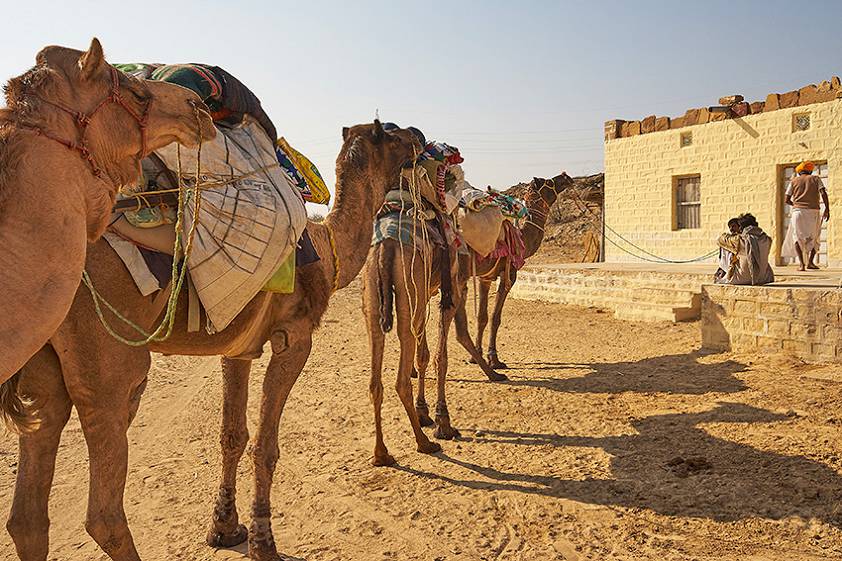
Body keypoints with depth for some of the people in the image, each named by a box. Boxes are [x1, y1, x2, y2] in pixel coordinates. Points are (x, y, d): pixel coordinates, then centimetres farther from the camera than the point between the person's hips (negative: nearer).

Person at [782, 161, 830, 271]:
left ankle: (801, 263, -10)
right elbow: (823, 193, -5)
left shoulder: (794, 181, 12)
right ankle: (810, 261, 3)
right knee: (814, 237, 16)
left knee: (797, 237, 6)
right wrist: (827, 209, -5)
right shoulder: (816, 179, 11)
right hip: (813, 211, 0)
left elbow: (787, 200, 8)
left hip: (798, 211, 0)